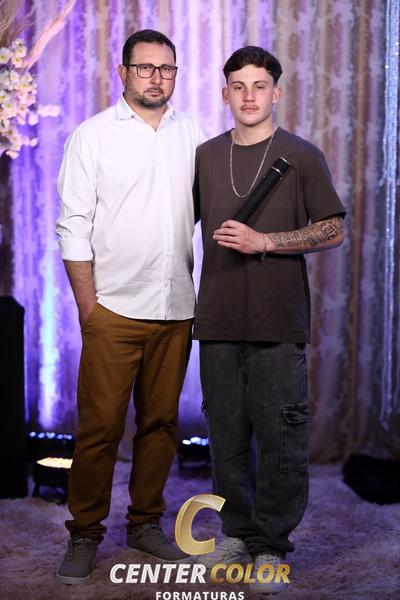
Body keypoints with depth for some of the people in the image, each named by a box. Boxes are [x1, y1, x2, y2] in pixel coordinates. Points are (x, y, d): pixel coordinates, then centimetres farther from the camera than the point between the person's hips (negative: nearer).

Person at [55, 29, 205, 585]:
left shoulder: (192, 134, 11)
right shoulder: (93, 135, 0)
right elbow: (74, 225, -2)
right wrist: (87, 304, -7)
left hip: (177, 309, 4)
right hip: (113, 309, -3)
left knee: (161, 420, 9)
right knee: (100, 425, -1)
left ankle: (146, 523, 24)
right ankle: (85, 534, 13)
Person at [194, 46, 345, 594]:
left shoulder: (302, 156, 2)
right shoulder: (206, 156, 13)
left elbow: (334, 231, -1)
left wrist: (263, 242, -12)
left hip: (278, 322, -3)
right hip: (218, 320, 4)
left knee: (279, 438, -1)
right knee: (227, 435, 9)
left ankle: (272, 546, 10)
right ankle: (238, 534, 22)